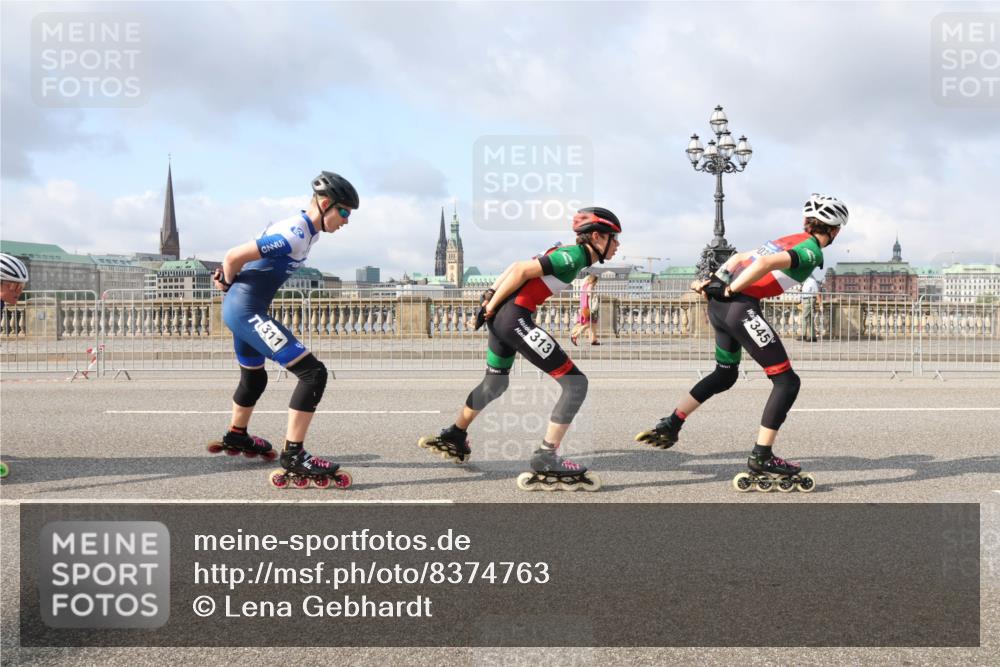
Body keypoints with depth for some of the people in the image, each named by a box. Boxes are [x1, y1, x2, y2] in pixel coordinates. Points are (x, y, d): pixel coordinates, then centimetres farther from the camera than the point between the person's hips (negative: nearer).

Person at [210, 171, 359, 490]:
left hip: (242, 310, 10)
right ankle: (293, 457, -13)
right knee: (313, 372, -16)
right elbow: (234, 257, -20)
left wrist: (229, 281, 9)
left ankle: (236, 437, 55)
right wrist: (228, 283, -1)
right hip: (247, 310, -10)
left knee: (254, 378, 30)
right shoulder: (294, 234, -22)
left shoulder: (305, 230, 8)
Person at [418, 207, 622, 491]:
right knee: (575, 382, -9)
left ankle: (454, 437, 45)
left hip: (502, 318, 10)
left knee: (495, 384, 29)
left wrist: (491, 294, 11)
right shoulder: (575, 256, -12)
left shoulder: (568, 253, 16)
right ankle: (545, 462, -10)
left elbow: (518, 267, 17)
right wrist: (491, 306, -9)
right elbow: (522, 270, -16)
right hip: (515, 317, -10)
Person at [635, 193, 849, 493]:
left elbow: (740, 257, 24)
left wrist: (711, 281, 18)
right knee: (787, 381, -1)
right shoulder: (812, 251, -4)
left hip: (718, 306, 9)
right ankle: (761, 458, -2)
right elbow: (766, 263, -19)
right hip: (741, 307, -9)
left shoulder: (790, 240, 23)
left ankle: (669, 426, 29)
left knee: (725, 374, 27)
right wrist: (730, 290, -12)